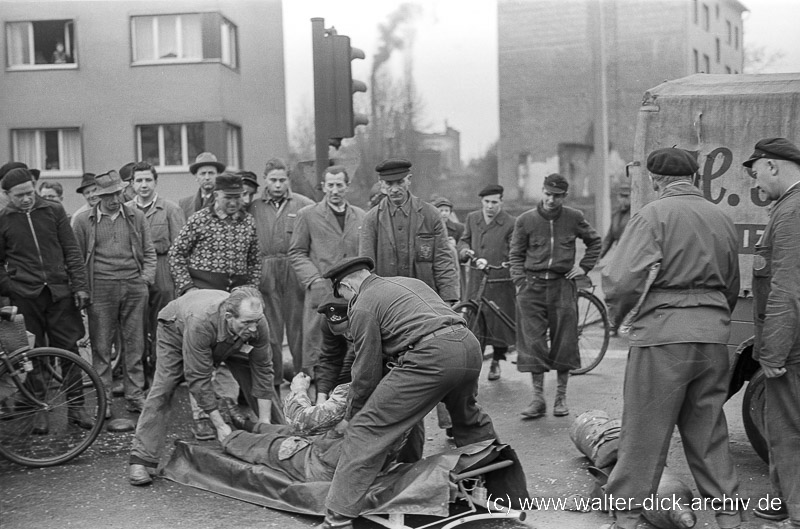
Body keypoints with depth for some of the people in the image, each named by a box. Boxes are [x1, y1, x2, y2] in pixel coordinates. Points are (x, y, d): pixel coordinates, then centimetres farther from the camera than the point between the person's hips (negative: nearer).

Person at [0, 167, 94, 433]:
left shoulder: (54, 211, 5)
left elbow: (71, 251, 6)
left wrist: (80, 286, -1)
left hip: (59, 293, 1)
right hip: (25, 296, -1)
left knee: (68, 350, 4)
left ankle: (76, 406, 13)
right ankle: (39, 408, 17)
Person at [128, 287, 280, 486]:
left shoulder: (258, 324, -34)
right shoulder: (200, 322, -46)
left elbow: (263, 371, -23)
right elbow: (198, 379, -38)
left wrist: (265, 423, -23)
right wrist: (220, 425, -35)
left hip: (231, 341, 4)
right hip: (178, 328, -3)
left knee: (259, 383, -8)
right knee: (162, 391, -17)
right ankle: (141, 461, -11)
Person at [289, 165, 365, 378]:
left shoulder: (360, 216, 14)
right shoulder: (308, 215, 5)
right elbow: (296, 253, 4)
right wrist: (314, 280, -8)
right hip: (321, 293, -2)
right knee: (317, 343, -3)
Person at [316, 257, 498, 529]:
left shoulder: (363, 305, 7)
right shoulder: (408, 281, 30)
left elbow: (367, 373, 7)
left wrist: (351, 417, 22)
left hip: (431, 356, -8)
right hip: (470, 345, 8)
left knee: (366, 431, -3)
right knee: (468, 416, 35)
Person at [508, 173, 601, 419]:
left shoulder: (574, 218, 3)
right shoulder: (525, 220, 1)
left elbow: (595, 241, 19)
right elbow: (515, 255, 7)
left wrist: (584, 266, 8)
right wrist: (520, 282, -4)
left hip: (562, 285, 1)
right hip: (532, 285, 0)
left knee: (564, 341, 4)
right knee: (532, 342, -3)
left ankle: (561, 397, 17)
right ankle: (538, 398, 5)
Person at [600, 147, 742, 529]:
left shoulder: (654, 215, -8)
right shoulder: (722, 218, 12)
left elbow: (623, 279, -17)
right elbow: (732, 287, 18)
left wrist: (617, 316, 0)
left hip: (663, 335, -6)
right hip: (714, 335, 6)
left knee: (645, 431, 4)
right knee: (709, 432, 17)